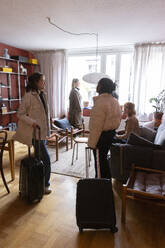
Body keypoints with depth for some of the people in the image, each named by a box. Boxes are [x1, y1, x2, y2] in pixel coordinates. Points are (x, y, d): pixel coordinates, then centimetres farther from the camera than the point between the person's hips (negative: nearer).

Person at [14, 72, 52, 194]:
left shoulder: (42, 94, 10)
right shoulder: (29, 95, -14)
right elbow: (20, 114, -12)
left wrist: (47, 129, 15)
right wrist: (32, 122, -25)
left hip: (43, 131, 8)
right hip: (35, 132, -8)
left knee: (40, 157, 16)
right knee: (46, 159, -4)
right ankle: (45, 185, 14)